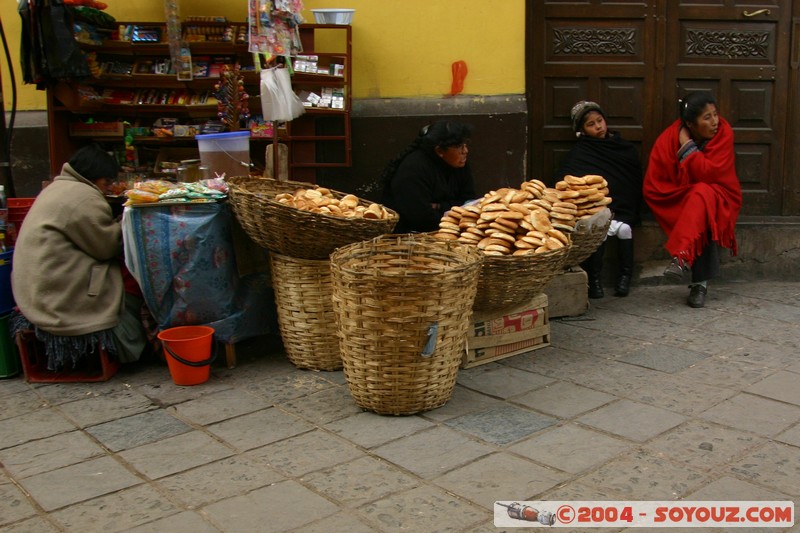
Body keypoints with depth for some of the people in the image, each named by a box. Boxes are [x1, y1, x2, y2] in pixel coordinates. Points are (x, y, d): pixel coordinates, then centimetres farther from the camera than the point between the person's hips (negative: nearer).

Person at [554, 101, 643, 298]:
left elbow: (636, 185, 13)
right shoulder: (580, 152, 4)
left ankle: (625, 277, -12)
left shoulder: (626, 149, 13)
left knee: (623, 228, -28)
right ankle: (594, 280, -17)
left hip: (623, 209, 2)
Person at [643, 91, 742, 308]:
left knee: (702, 194, -35)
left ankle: (681, 257, -43)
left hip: (718, 198, 0)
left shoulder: (724, 132, -13)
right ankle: (700, 282, -28)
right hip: (680, 202, 0)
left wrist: (688, 147, -22)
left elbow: (709, 173, -24)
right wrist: (685, 192, -16)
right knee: (704, 221, -33)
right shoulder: (669, 138, -13)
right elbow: (652, 187, -12)